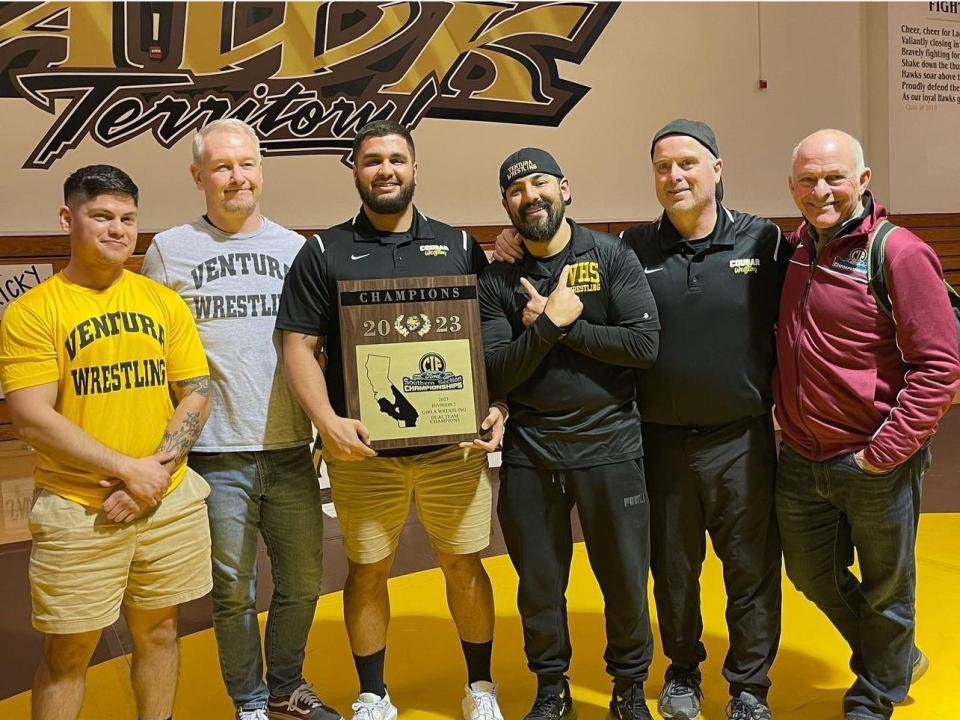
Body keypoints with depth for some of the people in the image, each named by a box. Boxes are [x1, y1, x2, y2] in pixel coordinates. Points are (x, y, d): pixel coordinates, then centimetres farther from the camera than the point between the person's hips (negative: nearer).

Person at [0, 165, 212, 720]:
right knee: (69, 652, 8)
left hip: (170, 501, 3)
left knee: (158, 630, 16)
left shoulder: (165, 303, 6)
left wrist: (158, 469, -10)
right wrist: (129, 470, -15)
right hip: (76, 509, -3)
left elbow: (197, 395, 4)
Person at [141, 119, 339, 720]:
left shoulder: (296, 247, 9)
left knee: (303, 583, 13)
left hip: (291, 448, 3)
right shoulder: (170, 249, 1)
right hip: (215, 453, -2)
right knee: (235, 592, 8)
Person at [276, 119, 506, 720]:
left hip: (453, 445, 1)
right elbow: (300, 346, -1)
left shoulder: (459, 247, 8)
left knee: (463, 562, 9)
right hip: (364, 448, 0)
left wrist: (496, 408, -5)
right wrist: (328, 420, -14)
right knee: (367, 570, 10)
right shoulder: (325, 253, 4)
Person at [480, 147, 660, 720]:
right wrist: (551, 322, -17)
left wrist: (558, 325, -13)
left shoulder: (613, 256, -1)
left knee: (625, 578, 10)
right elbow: (495, 374, -6)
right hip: (530, 453, 2)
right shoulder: (497, 280, 3)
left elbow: (646, 345, -12)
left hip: (610, 445, -1)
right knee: (539, 584, 13)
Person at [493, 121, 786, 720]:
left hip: (743, 440, -1)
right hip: (662, 441, 1)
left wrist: (783, 395, -4)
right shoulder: (634, 249, 0)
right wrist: (526, 256, -8)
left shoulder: (765, 241, -2)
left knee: (752, 569, 9)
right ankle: (683, 671, 39)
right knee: (673, 568, 16)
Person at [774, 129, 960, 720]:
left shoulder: (901, 254, -16)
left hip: (876, 466, -6)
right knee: (814, 576, 21)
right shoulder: (797, 249, 4)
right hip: (800, 460, 6)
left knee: (885, 590, 14)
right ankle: (898, 657, 46)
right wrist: (788, 417, 8)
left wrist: (884, 451, -18)